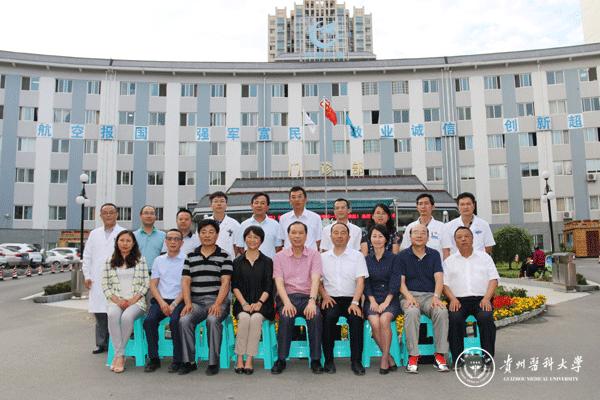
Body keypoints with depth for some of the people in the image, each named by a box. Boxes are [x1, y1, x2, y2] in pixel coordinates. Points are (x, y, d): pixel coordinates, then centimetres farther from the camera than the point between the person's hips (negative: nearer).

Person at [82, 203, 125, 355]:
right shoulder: (94, 234, 15)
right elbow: (87, 256, 16)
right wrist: (87, 276, 8)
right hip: (97, 281, 4)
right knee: (99, 313, 7)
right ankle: (101, 343, 18)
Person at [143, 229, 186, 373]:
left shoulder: (186, 260, 2)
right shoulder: (158, 260, 15)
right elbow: (153, 284, 11)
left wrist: (174, 304, -12)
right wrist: (161, 302, -5)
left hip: (179, 301, -4)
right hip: (160, 300, 4)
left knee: (175, 321, -30)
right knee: (149, 320, -23)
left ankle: (177, 360, -14)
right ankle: (153, 358, -8)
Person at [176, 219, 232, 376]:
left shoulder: (224, 256, 4)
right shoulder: (190, 256, 14)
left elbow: (225, 282, -5)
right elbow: (185, 281, 7)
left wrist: (217, 304, -18)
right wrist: (187, 303, -9)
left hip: (217, 301, -3)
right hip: (196, 301, 3)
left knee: (213, 320, -32)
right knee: (184, 320, -26)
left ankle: (213, 362, -17)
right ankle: (189, 361, -10)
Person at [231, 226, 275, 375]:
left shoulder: (267, 262, 10)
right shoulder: (238, 262, 13)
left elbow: (268, 287, 3)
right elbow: (235, 286, 5)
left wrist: (259, 303, -13)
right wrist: (244, 303, -10)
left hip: (262, 303, -1)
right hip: (243, 303, 1)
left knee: (256, 318, -31)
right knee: (244, 317, -30)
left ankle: (249, 360, -27)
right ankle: (240, 360, -25)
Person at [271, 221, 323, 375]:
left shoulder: (314, 255, 8)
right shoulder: (279, 257, 10)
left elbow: (315, 280, -6)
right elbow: (279, 282, -1)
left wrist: (312, 301, -24)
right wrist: (287, 303, -19)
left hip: (307, 297, 0)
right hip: (287, 297, 0)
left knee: (315, 315, -31)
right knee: (286, 316, -32)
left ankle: (315, 360, -17)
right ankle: (281, 359, -16)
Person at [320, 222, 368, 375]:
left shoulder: (357, 256, 9)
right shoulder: (323, 257, 15)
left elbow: (360, 281, -1)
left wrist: (355, 302, -15)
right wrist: (324, 295, -8)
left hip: (350, 299, 0)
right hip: (331, 299, 1)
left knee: (356, 318, -31)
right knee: (328, 317, -31)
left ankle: (356, 361, -18)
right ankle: (328, 360, -17)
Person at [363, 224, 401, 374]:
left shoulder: (393, 259, 5)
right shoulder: (366, 259, 12)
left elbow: (395, 283, -2)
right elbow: (366, 283, 6)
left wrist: (386, 302, -14)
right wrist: (373, 301, -9)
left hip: (390, 299, -1)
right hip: (372, 299, 2)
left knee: (384, 320, -30)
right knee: (374, 323, -26)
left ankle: (384, 358, -14)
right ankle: (390, 358, -7)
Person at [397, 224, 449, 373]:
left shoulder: (434, 255, 12)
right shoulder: (402, 256, 7)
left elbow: (439, 278, 0)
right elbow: (400, 281, 0)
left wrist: (436, 296, -18)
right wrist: (409, 297, -18)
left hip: (430, 295, 2)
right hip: (410, 295, -1)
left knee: (442, 311, -31)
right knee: (412, 312, -35)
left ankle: (440, 355, -20)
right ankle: (413, 356, -27)